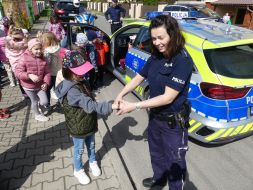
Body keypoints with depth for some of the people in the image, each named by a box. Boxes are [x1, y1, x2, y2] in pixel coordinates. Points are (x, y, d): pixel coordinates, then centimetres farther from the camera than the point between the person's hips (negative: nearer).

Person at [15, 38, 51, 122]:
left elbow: (47, 72, -3)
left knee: (45, 102, 1)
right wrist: (29, 75, -34)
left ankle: (40, 108, 39)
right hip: (28, 86, -3)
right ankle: (38, 115, 40)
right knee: (35, 101, 12)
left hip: (40, 85, 3)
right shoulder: (24, 58, -17)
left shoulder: (43, 59, -6)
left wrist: (46, 83, -17)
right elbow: (18, 72, -18)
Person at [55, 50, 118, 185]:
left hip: (89, 123, 7)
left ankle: (92, 162, 53)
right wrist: (112, 107, -43)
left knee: (91, 145, 27)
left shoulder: (82, 82, -3)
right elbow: (90, 105, -39)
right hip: (78, 128, -7)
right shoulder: (71, 91, -32)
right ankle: (78, 171, 44)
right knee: (79, 150, 18)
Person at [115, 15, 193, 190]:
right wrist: (121, 95, -13)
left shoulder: (182, 60, -25)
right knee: (156, 152, 29)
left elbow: (168, 97, -28)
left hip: (174, 122, -7)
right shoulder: (156, 56, -3)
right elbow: (138, 77, 4)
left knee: (174, 162, 14)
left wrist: (135, 106, -27)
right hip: (155, 115, 8)